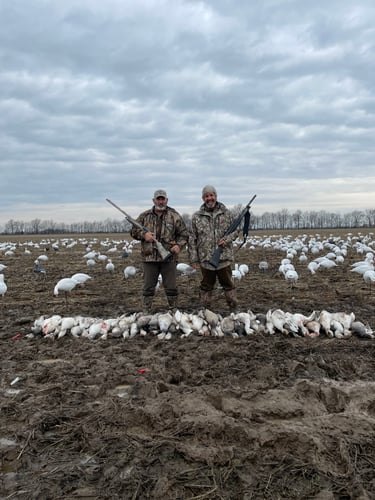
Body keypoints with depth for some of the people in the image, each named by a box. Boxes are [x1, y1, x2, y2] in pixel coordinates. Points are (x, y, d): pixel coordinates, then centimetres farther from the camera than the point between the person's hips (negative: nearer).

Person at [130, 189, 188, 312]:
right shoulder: (144, 216, 7)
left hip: (169, 257, -1)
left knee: (171, 287, 6)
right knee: (148, 287, 8)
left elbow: (183, 234, 6)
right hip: (149, 257, 1)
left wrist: (179, 245, -11)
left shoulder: (174, 216, 3)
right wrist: (143, 234, -8)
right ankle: (146, 311, 18)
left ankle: (174, 310, 19)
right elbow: (133, 231, 12)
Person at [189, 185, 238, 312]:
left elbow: (234, 230, 11)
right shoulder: (197, 217, 3)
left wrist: (227, 239, -11)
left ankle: (234, 309, 19)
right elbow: (192, 239, 3)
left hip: (224, 258, 0)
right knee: (206, 286, 11)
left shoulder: (226, 213, 5)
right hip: (205, 259, 0)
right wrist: (193, 258, -1)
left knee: (228, 284, 9)